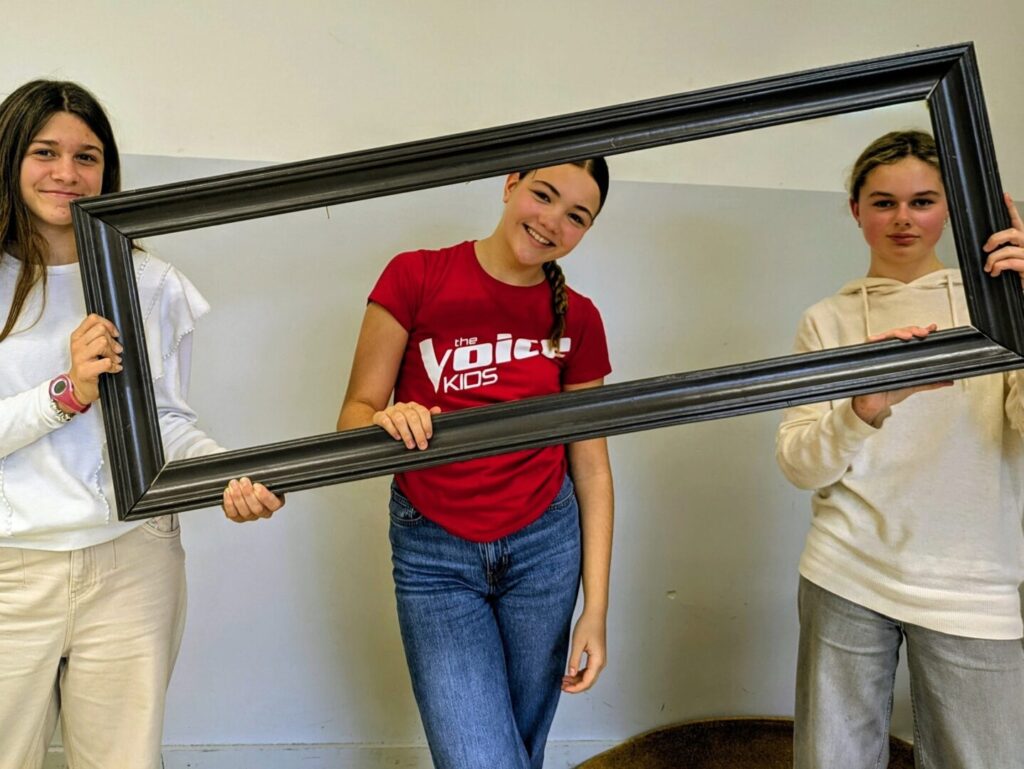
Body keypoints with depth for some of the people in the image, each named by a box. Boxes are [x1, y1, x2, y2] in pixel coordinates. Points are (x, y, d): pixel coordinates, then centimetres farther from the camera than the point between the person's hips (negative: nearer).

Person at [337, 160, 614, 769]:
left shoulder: (577, 319, 1)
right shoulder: (417, 278, -7)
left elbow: (592, 467, 2)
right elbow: (354, 414, -5)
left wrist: (596, 611, -2)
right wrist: (386, 421, -30)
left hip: (544, 547, 3)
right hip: (433, 555, -2)